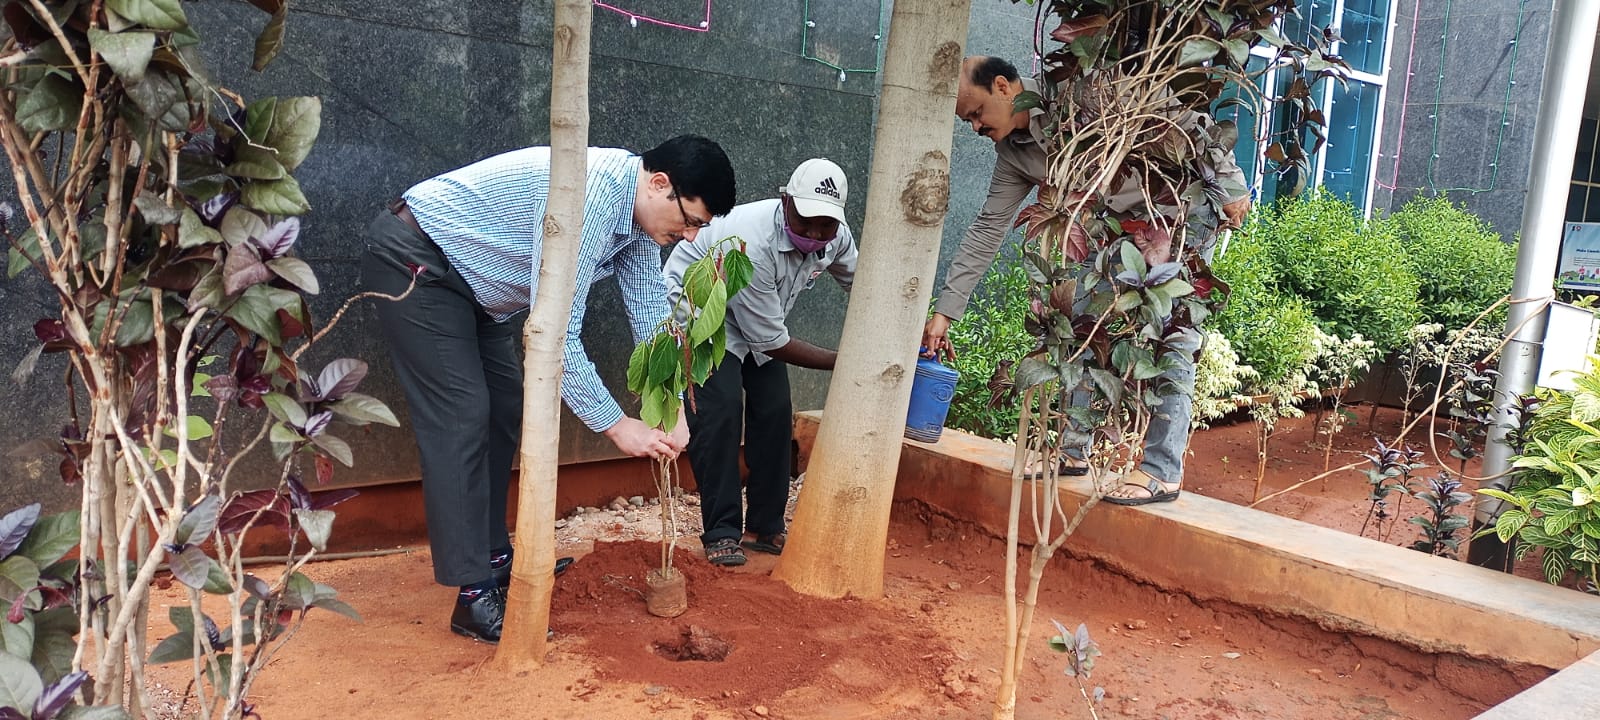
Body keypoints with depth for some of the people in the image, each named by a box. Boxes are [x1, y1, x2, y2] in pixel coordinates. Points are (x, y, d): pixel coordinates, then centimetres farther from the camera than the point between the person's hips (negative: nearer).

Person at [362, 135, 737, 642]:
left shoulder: (640, 210, -3)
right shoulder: (590, 192, -33)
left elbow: (651, 311, 3)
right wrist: (615, 425, -26)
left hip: (471, 281, 10)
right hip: (415, 261, -10)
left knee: (504, 410, 10)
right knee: (462, 419, -14)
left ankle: (493, 557, 22)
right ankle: (475, 597, -10)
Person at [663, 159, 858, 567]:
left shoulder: (835, 238, -17)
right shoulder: (751, 245, -39)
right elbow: (771, 342, -30)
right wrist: (839, 362, -23)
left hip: (757, 316, 7)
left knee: (775, 411, -2)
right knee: (720, 410, -21)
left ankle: (767, 529, 9)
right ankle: (721, 533, -13)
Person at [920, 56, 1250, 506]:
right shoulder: (1013, 153, 1)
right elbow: (986, 231, 3)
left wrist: (1229, 186, -15)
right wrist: (945, 310, 0)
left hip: (1189, 201, -8)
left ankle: (1163, 471, -7)